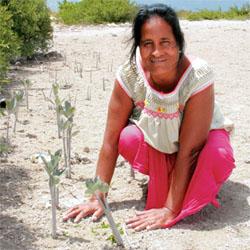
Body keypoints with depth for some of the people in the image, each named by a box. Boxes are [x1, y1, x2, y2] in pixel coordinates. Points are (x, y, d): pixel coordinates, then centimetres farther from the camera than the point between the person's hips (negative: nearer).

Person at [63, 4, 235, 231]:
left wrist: (170, 210, -34)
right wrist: (97, 198, -24)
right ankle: (162, 181, 0)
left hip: (202, 138, -2)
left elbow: (189, 150, -33)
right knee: (129, 139, -29)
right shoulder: (129, 75, -26)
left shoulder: (198, 75, -33)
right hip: (156, 141, 3)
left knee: (217, 157, -35)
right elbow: (111, 139, -21)